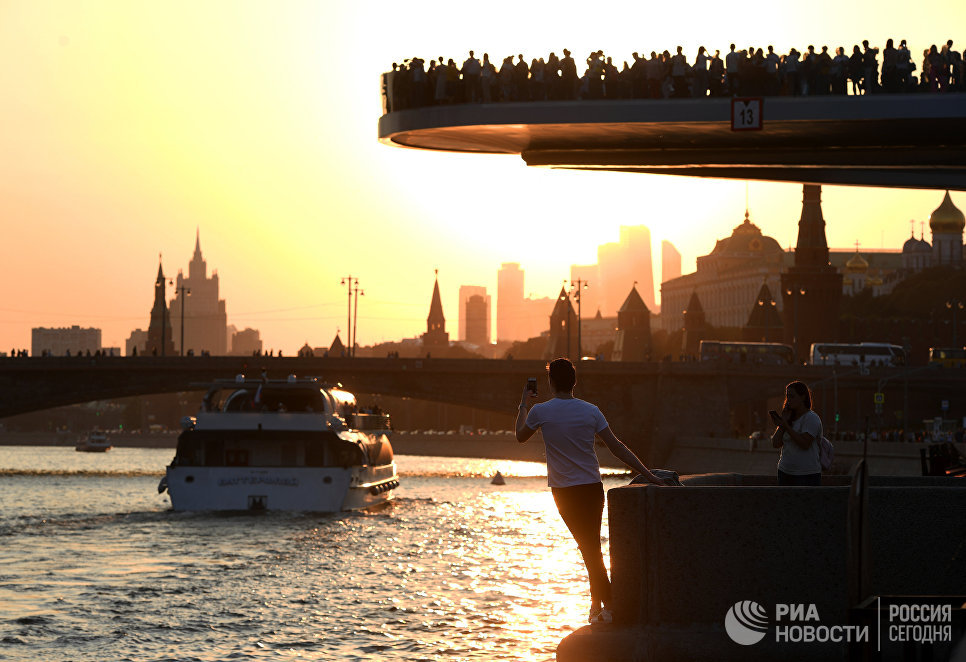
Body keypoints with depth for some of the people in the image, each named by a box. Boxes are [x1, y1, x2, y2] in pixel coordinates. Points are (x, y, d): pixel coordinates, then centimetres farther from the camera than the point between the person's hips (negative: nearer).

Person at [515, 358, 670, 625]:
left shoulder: (541, 411, -6)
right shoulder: (590, 411, 1)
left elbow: (520, 436, 14)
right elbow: (617, 447, -1)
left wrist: (523, 404, 28)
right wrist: (649, 475, 2)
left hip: (564, 492, -2)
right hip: (592, 487, 2)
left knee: (589, 548, -3)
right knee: (593, 547, 15)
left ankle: (607, 604, -10)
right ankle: (597, 602, 20)